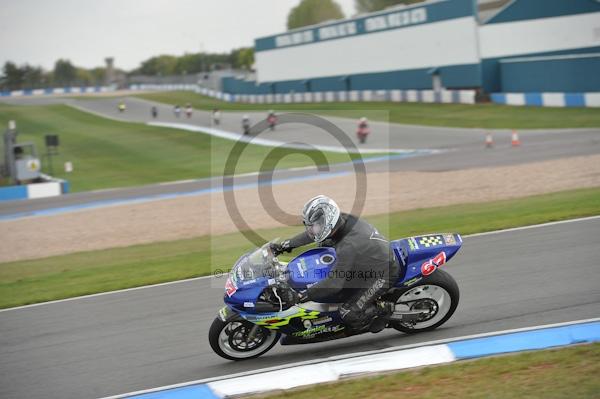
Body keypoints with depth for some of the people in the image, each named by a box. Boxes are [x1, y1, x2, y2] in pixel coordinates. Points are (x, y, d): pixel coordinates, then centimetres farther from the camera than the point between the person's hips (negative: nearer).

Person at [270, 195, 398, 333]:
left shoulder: (349, 245, -35)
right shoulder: (343, 219, -10)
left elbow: (335, 283, -34)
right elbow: (310, 234, 9)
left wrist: (303, 296, -31)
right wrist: (284, 245, 6)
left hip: (383, 274, -9)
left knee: (349, 314, -18)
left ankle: (385, 309, 7)